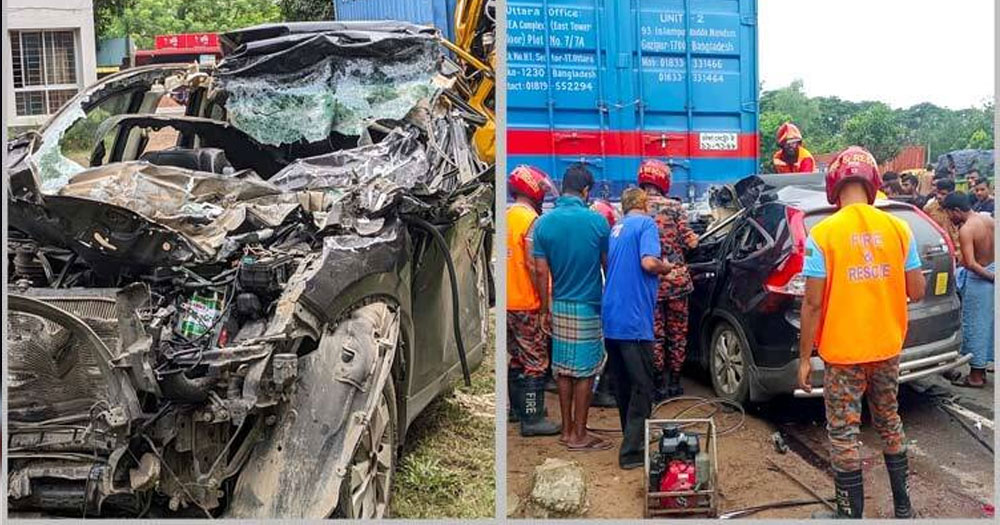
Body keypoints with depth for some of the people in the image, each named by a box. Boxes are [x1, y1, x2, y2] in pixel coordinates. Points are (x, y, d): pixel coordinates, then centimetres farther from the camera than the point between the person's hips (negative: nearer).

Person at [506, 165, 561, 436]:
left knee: (516, 358, 18)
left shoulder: (507, 216, 10)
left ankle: (518, 408, 29)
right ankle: (532, 418, 3)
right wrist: (545, 298, -14)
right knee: (536, 362, -1)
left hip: (509, 301, 9)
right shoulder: (530, 219, -15)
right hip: (527, 303, -9)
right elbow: (532, 265, -20)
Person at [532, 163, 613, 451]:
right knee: (585, 371, 4)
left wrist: (546, 309, 6)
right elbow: (607, 264, -1)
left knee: (563, 368, 13)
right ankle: (579, 435, 11)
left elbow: (541, 271, -3)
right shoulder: (596, 221, -11)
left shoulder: (544, 222, -4)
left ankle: (567, 429, 22)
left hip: (559, 306, 4)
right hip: (588, 307, -3)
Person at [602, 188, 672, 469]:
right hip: (634, 319, -8)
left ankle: (632, 437, 30)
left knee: (623, 384, 18)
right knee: (642, 386, -1)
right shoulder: (646, 224, -5)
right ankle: (631, 451, -1)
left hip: (611, 318, 8)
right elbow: (649, 262, -20)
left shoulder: (616, 229, 17)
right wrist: (666, 267, 1)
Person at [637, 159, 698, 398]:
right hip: (676, 278, 0)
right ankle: (675, 382, 19)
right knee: (677, 332, 12)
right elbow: (688, 241, -6)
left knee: (655, 333, 9)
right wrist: (695, 238, 17)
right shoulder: (674, 207, -4)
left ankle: (661, 383, 12)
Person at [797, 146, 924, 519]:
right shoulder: (898, 227, -3)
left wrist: (804, 358, -7)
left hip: (843, 352, -5)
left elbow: (813, 303, -15)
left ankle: (851, 513, 15)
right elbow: (917, 292, 1)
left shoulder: (823, 233, -15)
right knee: (889, 423, 22)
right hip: (888, 348, 5)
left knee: (844, 435, 6)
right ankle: (902, 506, 34)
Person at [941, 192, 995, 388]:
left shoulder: (965, 230, -21)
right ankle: (981, 369, 29)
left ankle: (975, 376, 12)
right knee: (986, 324, 17)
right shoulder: (987, 220, 4)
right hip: (992, 271, 9)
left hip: (978, 279, -9)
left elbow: (970, 264, -28)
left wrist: (990, 275, -15)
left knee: (974, 326, 3)